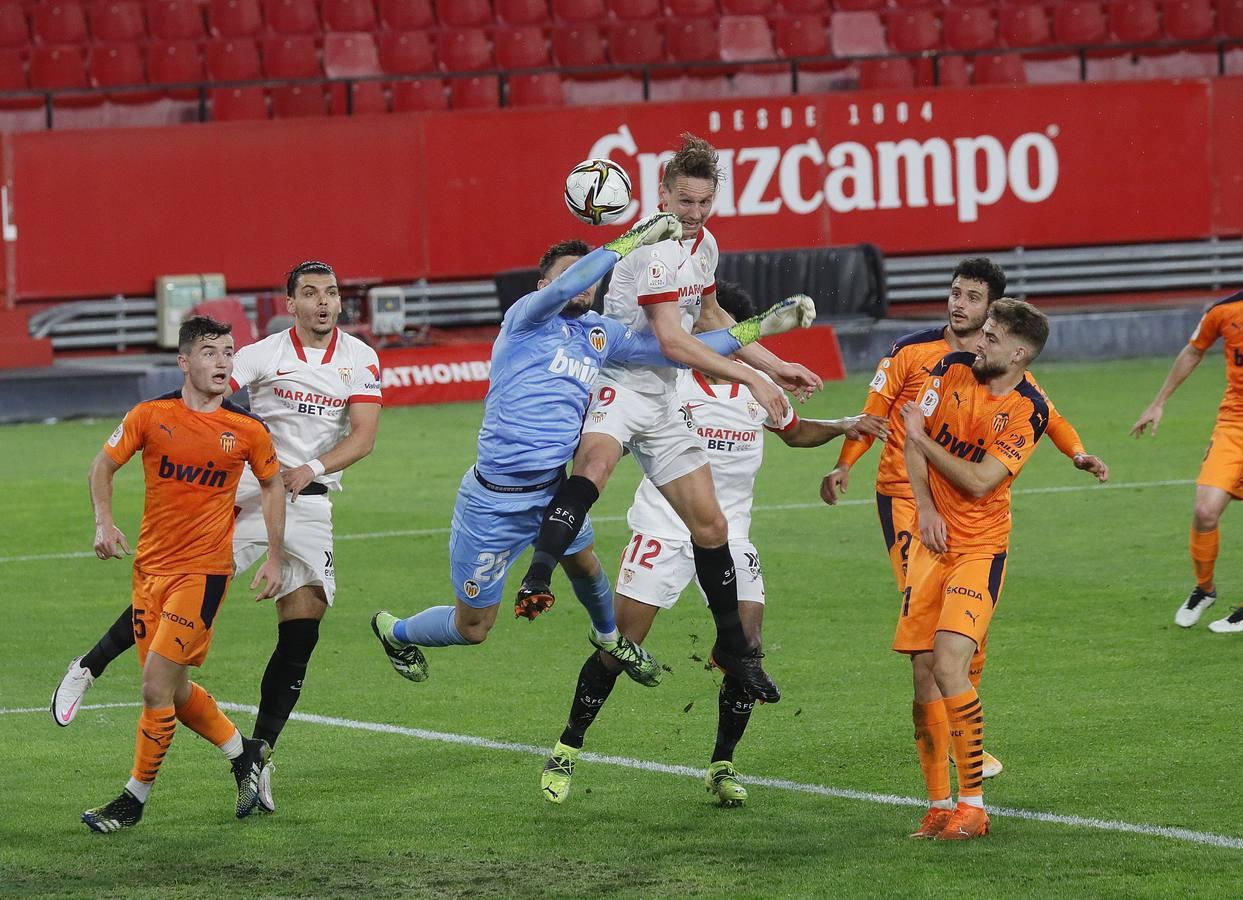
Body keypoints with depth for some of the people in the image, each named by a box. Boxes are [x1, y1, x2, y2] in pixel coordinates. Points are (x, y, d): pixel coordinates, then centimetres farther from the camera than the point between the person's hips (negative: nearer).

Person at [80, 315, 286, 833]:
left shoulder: (247, 430, -4)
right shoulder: (151, 416, -2)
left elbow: (271, 485, 12)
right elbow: (104, 466, 8)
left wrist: (275, 559, 10)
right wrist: (104, 523, -8)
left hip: (204, 571, -3)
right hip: (150, 566, 4)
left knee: (157, 685, -12)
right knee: (172, 689, 10)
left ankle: (136, 796, 1)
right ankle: (243, 753, 33)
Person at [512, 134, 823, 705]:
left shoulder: (704, 244, 12)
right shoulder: (655, 246, -17)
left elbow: (710, 316, 30)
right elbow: (672, 341, -21)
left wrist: (774, 367, 27)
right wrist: (750, 378, -19)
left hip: (661, 398, 8)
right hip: (616, 380, -8)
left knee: (709, 524, 9)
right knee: (597, 458, -41)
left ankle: (734, 648, 24)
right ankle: (538, 577, -55)